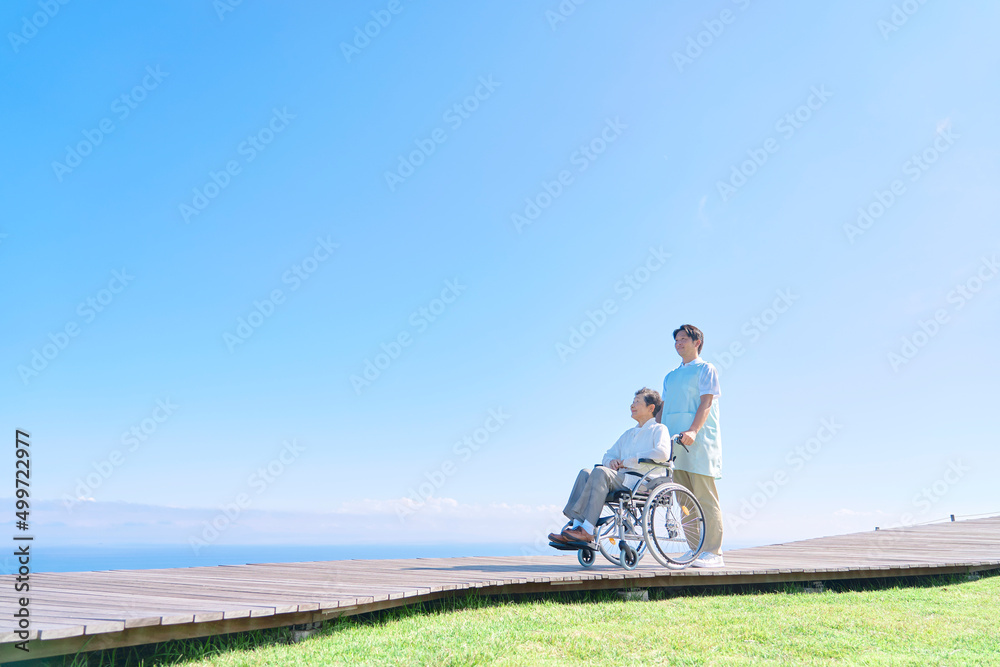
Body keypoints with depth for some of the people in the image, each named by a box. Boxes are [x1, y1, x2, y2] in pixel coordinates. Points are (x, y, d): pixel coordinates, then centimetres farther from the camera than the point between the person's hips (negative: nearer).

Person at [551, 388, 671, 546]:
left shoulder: (659, 429, 7)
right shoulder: (628, 434, 31)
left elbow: (663, 453, -14)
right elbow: (608, 455, 32)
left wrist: (629, 461, -11)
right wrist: (611, 461, 5)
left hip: (643, 483, -7)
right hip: (623, 479, 7)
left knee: (600, 472, -31)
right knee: (586, 473, -19)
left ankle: (587, 531, -36)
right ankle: (577, 525, -32)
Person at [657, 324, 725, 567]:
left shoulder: (706, 369, 3)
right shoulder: (670, 376, 22)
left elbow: (706, 402, -10)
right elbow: (663, 408, 22)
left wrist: (693, 430, -25)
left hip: (699, 441, -6)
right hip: (675, 442, 7)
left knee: (705, 498, -8)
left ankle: (713, 552, -5)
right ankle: (695, 549, 11)